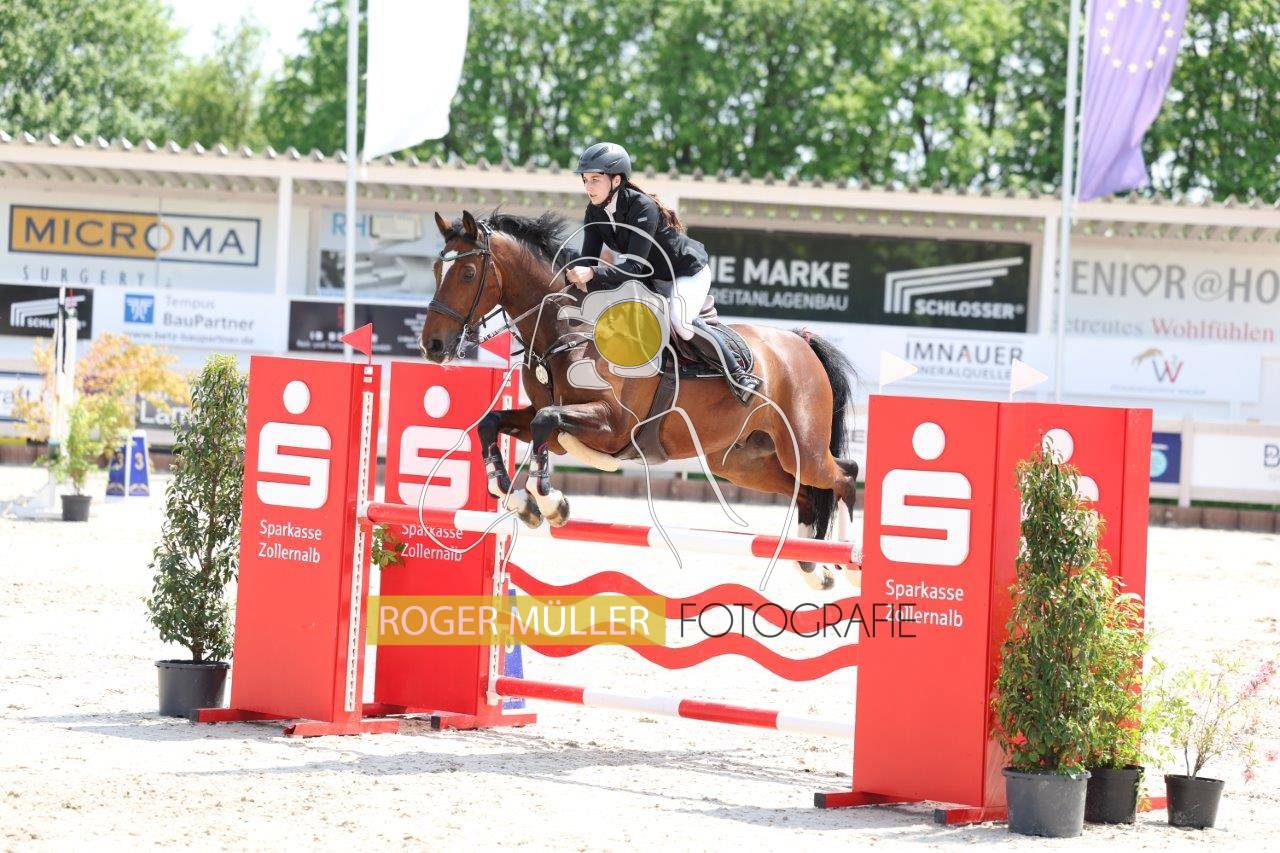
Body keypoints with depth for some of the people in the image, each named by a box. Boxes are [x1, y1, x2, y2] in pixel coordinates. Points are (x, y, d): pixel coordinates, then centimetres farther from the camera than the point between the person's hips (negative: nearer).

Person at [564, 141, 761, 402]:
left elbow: (635, 266, -37)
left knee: (679, 320, -34)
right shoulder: (595, 212, -8)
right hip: (653, 280, 9)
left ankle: (737, 373, -18)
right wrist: (575, 274, -37)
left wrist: (592, 274, -51)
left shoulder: (642, 207, -31)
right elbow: (589, 257, -12)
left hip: (688, 272, -9)